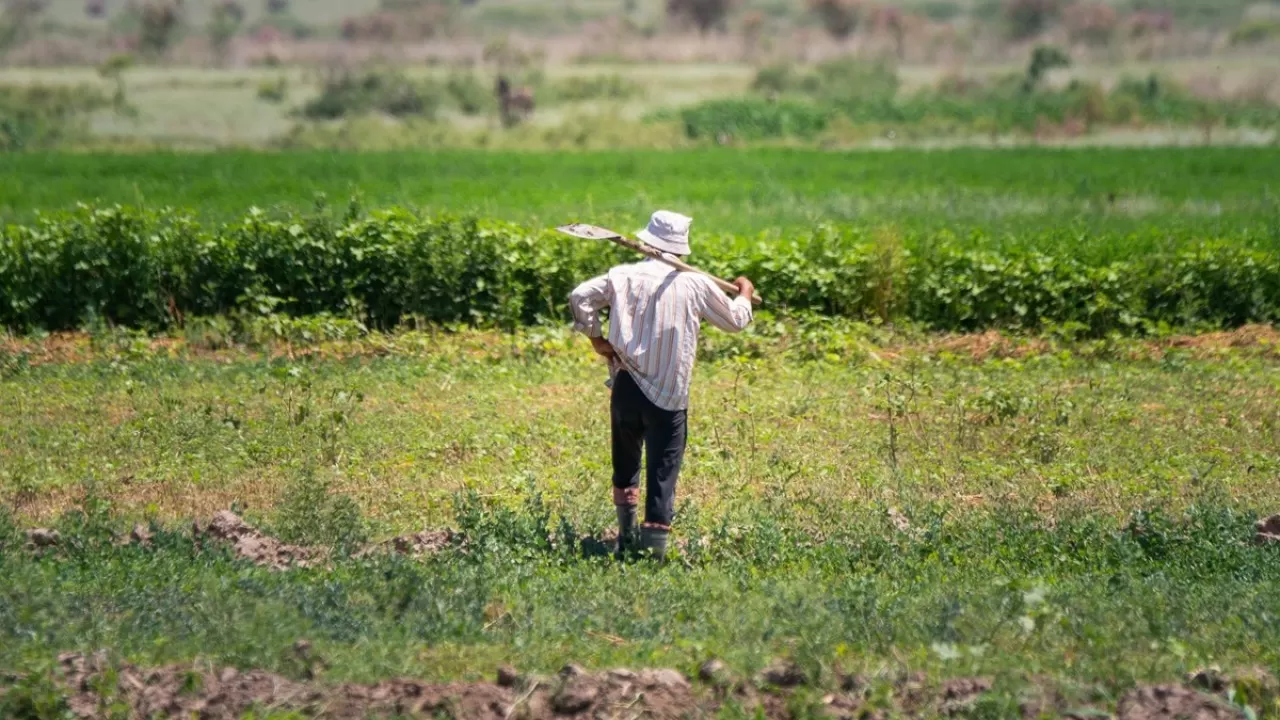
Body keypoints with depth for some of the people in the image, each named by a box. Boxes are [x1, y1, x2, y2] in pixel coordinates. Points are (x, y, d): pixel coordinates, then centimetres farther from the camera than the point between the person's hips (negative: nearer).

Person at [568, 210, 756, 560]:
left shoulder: (626, 275, 0)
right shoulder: (695, 284, -1)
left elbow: (580, 296, -8)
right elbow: (736, 320, 12)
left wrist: (595, 336, 4)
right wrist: (744, 295, 33)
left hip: (627, 387, 2)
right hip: (670, 396, -2)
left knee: (626, 463, 21)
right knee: (663, 473, 0)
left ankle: (627, 534, 26)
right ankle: (655, 544, -6)